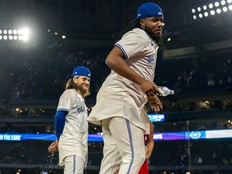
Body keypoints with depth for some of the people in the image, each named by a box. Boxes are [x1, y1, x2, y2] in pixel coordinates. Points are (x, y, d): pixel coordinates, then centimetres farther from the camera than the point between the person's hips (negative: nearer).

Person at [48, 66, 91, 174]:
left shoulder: (81, 99, 27)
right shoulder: (70, 93, 1)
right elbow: (59, 117, -8)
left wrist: (59, 141, 10)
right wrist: (59, 140, 1)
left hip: (80, 146, 9)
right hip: (72, 144, -9)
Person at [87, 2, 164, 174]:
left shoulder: (150, 43, 28)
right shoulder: (139, 35, -4)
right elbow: (112, 59, -20)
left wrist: (148, 95, 20)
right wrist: (142, 81, -24)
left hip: (122, 101, 10)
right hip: (119, 99, -10)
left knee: (113, 160, 6)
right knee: (135, 156, -16)